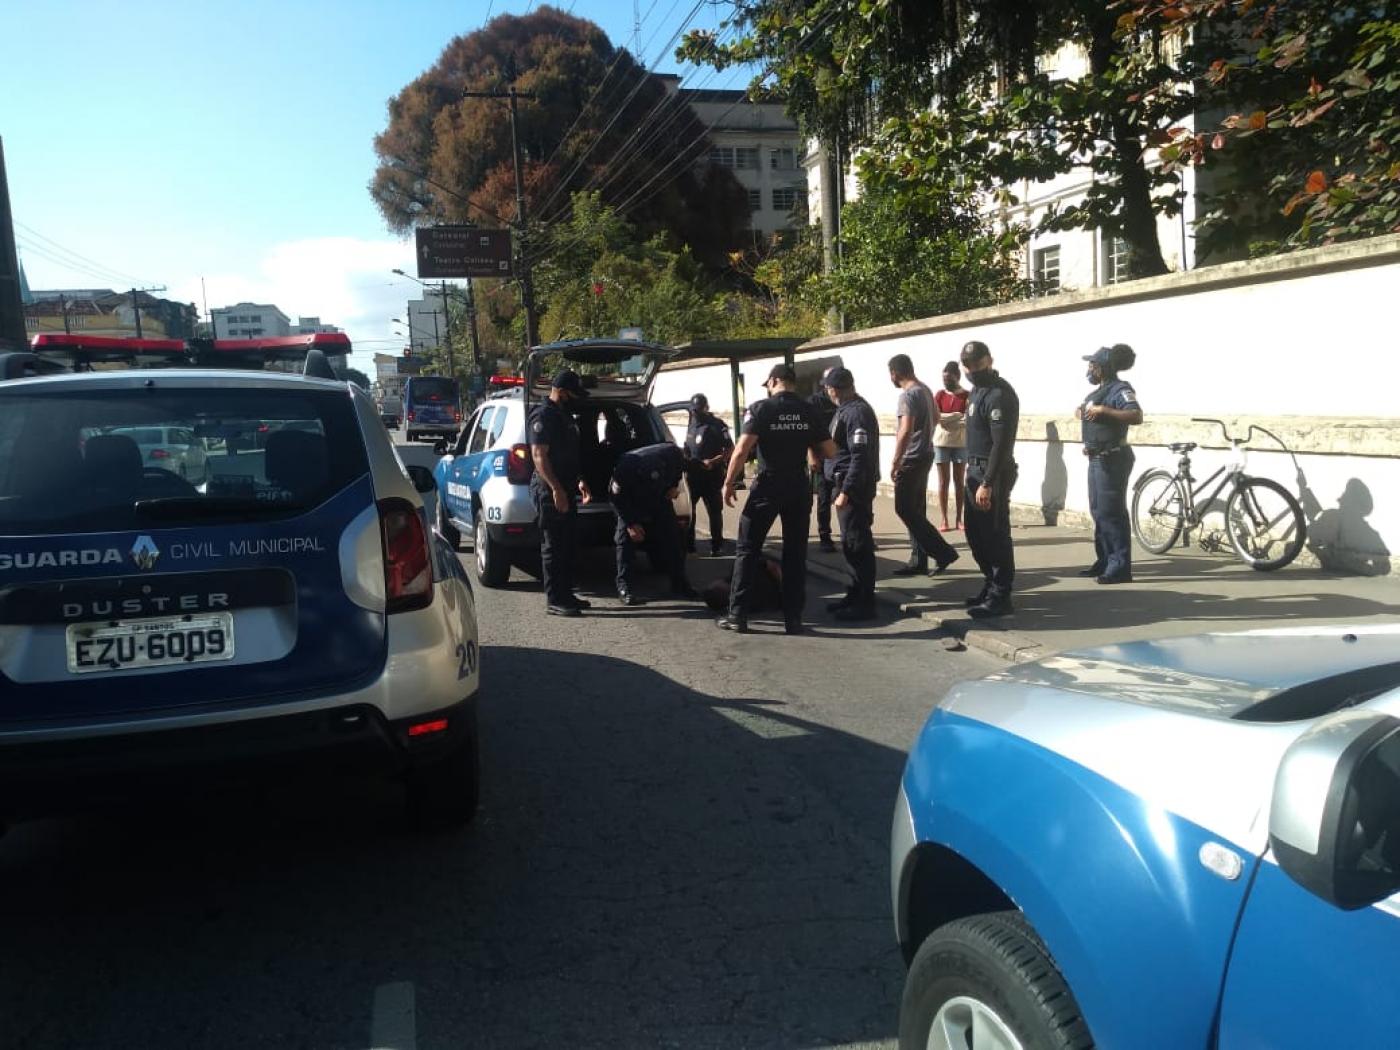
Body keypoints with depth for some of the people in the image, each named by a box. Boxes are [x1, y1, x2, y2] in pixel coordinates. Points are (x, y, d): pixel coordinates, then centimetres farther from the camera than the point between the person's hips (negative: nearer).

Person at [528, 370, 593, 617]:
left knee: (569, 544, 13)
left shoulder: (564, 414, 18)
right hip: (550, 490, -10)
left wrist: (579, 481, 20)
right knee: (553, 546, -6)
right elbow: (539, 455, -20)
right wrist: (556, 489, -25)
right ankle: (554, 601, -1)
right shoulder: (544, 415, -13)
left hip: (565, 489, 10)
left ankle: (566, 594, 21)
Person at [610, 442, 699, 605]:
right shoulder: (625, 467, -40)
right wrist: (631, 524, -24)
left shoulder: (672, 454, -34)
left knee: (672, 536, 1)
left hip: (659, 498, 3)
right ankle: (624, 588, -11)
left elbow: (680, 466, -5)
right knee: (626, 540, -16)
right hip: (630, 502, -3)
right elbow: (617, 497, -22)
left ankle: (679, 584, 12)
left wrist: (674, 485, -16)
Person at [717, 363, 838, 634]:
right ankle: (793, 619, 9)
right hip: (799, 487, 4)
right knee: (795, 554, 9)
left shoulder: (760, 408, -7)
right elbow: (829, 452, 6)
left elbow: (742, 451, -15)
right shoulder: (808, 411, 5)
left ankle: (737, 615, 5)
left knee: (748, 550, 5)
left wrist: (728, 484, -6)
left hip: (768, 487, -3)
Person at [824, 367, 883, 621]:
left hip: (854, 488, -10)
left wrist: (845, 492, -23)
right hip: (846, 484, 10)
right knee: (851, 544, 16)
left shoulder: (857, 412, -18)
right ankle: (855, 595, 25)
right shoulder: (847, 409, 13)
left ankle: (864, 603, 1)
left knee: (857, 545, -5)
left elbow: (861, 457, -23)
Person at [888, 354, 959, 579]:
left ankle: (943, 552, -6)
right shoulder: (925, 390, 12)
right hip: (925, 455, 10)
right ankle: (918, 561, 14)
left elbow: (906, 430, -26)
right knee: (916, 510, 11)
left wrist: (895, 462, -23)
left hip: (912, 459, -10)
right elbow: (936, 418, 28)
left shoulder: (908, 395, -18)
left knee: (905, 510, -5)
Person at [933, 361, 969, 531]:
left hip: (961, 443, 0)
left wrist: (946, 419, -14)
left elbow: (967, 421, -11)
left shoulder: (967, 396, -1)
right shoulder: (939, 395, 3)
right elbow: (937, 418, -6)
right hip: (941, 443, 0)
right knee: (943, 481, 1)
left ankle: (959, 519, 11)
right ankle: (944, 519, 5)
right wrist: (957, 416, -12)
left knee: (959, 481, 5)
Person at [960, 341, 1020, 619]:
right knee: (975, 532, 15)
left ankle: (1000, 597, 3)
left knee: (995, 535, -4)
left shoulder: (999, 394, -17)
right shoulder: (978, 390, 14)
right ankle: (992, 584, 27)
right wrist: (974, 469, 14)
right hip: (976, 469, 10)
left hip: (993, 473, -10)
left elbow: (1002, 444, -22)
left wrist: (988, 483, -25)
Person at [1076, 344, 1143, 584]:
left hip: (1112, 460, -10)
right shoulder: (1099, 390, 16)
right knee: (1099, 511, 13)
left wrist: (1103, 410, -31)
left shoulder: (1120, 389, -14)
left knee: (1111, 512, -10)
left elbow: (1136, 416, -29)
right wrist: (1083, 413, 10)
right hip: (1097, 458, 10)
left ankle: (1121, 567, -7)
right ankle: (1104, 561, 22)